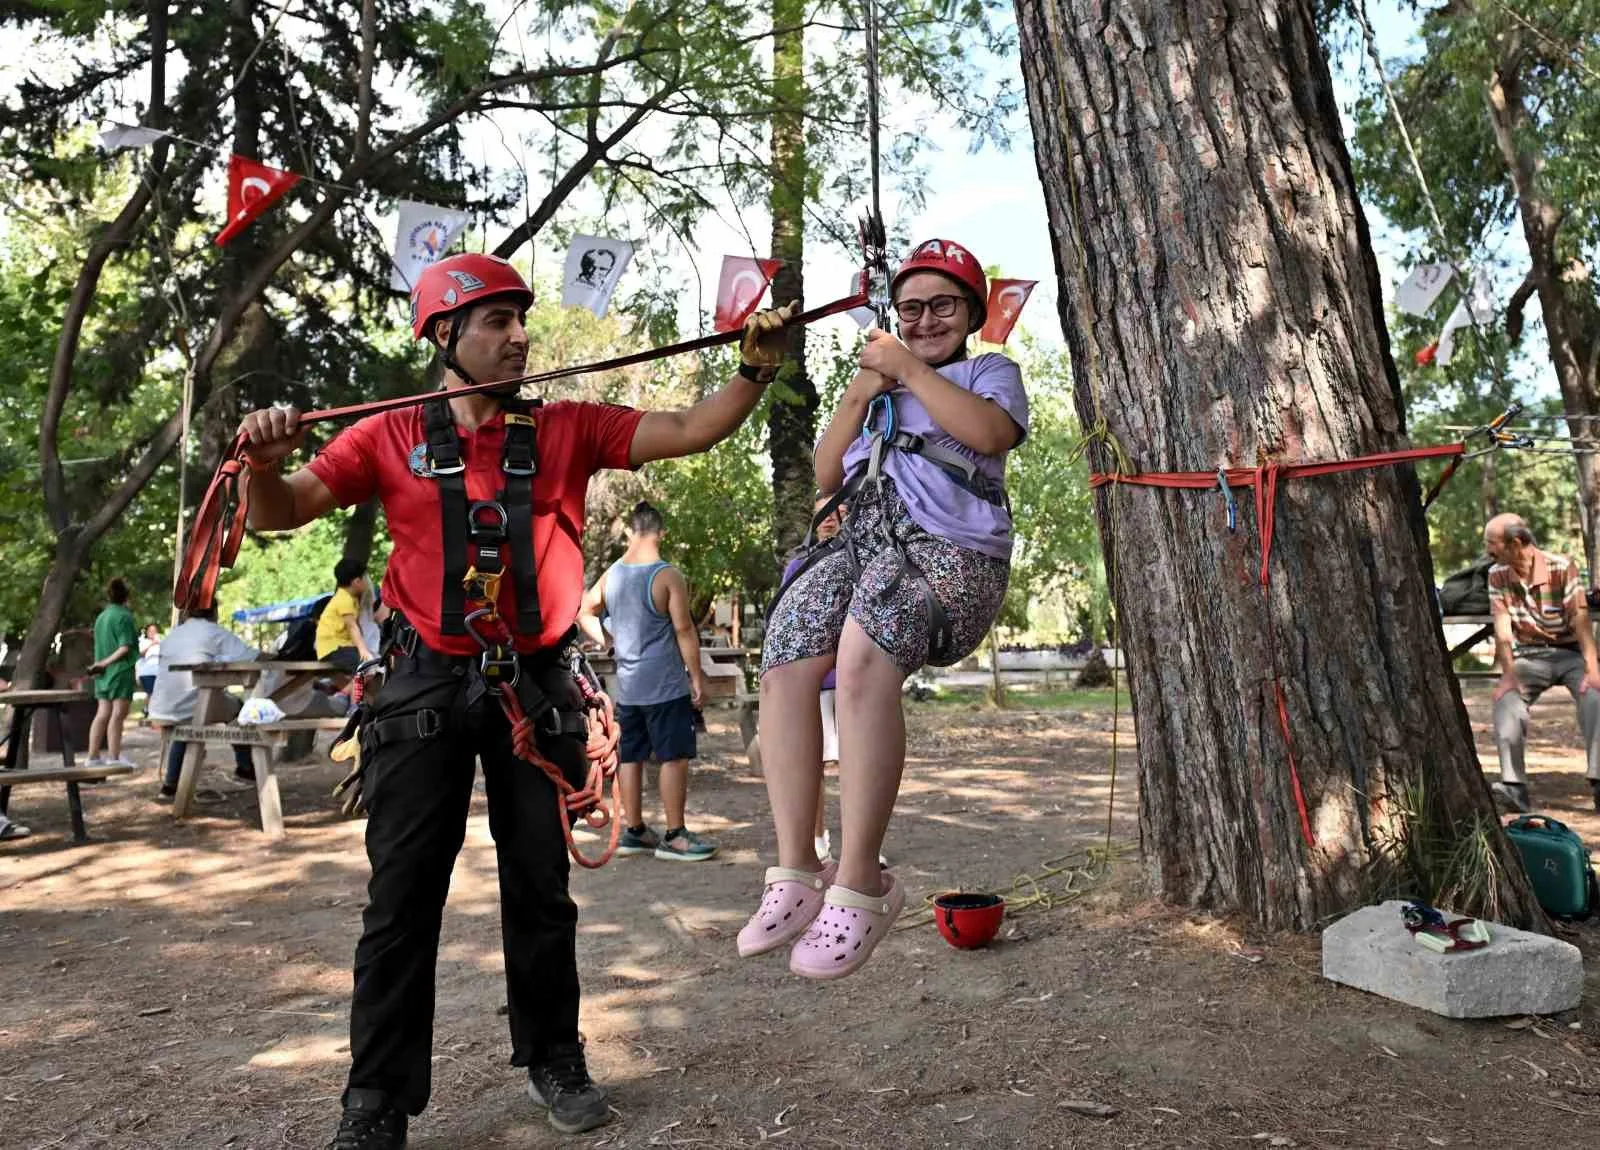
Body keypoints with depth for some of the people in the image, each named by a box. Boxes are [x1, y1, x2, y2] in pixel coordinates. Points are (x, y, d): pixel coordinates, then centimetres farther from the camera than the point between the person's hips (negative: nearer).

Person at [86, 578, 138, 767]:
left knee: (102, 714, 10)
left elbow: (99, 645, 20)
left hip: (103, 673, 8)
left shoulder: (101, 617, 12)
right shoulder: (124, 616, -10)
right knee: (118, 714, -6)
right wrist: (106, 662, -15)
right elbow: (125, 647, -18)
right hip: (121, 671, -8)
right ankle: (115, 758, -6)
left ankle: (93, 756, 12)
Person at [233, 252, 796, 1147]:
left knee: (541, 887, 12)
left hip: (537, 684, 1)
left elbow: (691, 432, -1)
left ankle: (554, 1058, 31)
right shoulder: (391, 436, 2)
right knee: (404, 896, 4)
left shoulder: (567, 429, 4)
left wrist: (755, 371, -13)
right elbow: (279, 515, 1)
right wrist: (266, 463, -20)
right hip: (427, 684, -1)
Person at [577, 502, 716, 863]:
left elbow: (585, 613, 19)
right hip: (665, 684, -7)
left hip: (627, 685, 7)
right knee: (674, 757, -2)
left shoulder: (611, 574, 7)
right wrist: (697, 676, -7)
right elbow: (684, 630, -13)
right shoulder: (668, 575, -13)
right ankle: (674, 836, 0)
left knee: (631, 756, 12)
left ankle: (634, 831, 21)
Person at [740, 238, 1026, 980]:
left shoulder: (991, 371, 20)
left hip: (950, 548, -5)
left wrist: (908, 369, -1)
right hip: (864, 538, 6)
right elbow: (825, 478, 24)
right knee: (784, 662, -22)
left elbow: (991, 431, -6)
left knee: (863, 658, -35)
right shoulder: (880, 384, 35)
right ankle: (794, 873, -18)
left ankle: (860, 882, -29)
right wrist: (856, 397, 12)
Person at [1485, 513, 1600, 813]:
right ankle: (1514, 785, -32)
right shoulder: (1497, 575, -3)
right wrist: (1508, 673, -20)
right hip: (1529, 655, 2)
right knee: (1505, 697, -25)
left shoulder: (1561, 567, -14)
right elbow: (1502, 628, -8)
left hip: (1569, 651, -2)